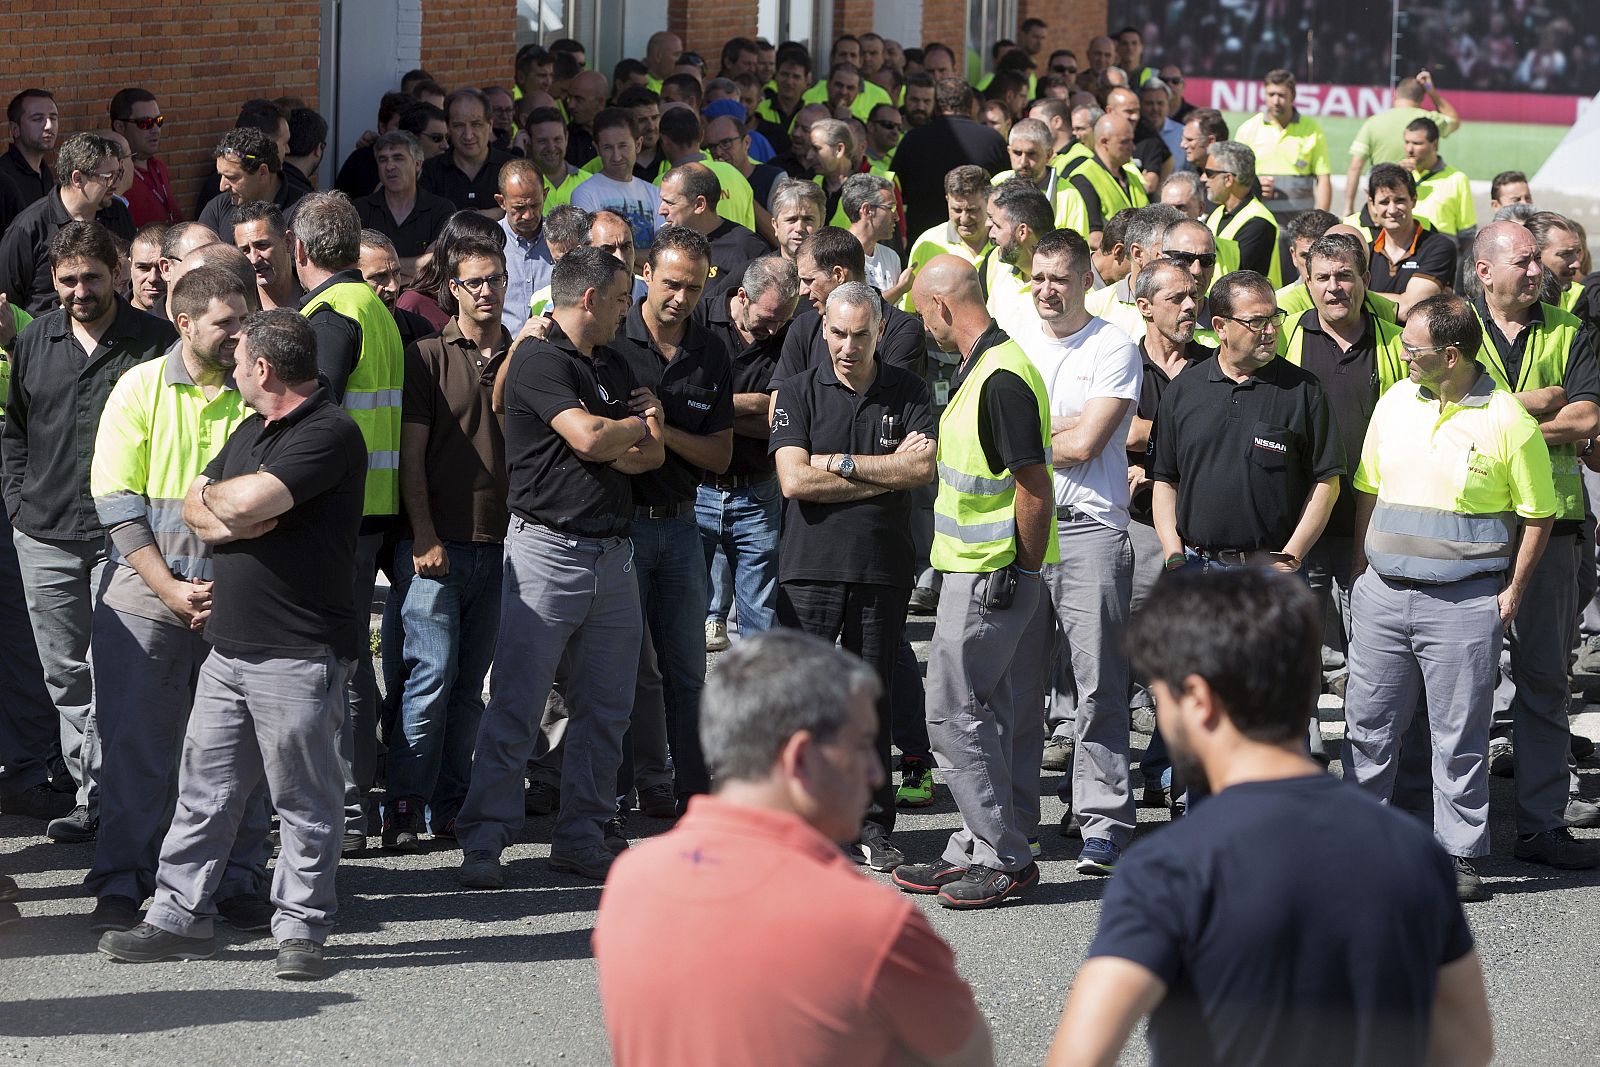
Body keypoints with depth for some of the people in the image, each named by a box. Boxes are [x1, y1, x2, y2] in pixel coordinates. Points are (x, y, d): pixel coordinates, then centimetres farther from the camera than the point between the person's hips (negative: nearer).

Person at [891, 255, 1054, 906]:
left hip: (990, 576, -10)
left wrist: (1020, 574, -17)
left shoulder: (1001, 379, -20)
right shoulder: (980, 369, 13)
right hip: (987, 571, 10)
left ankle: (1004, 857, -1)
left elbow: (1035, 488, -22)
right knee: (1001, 717, 13)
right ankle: (983, 849, 20)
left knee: (956, 714, -6)